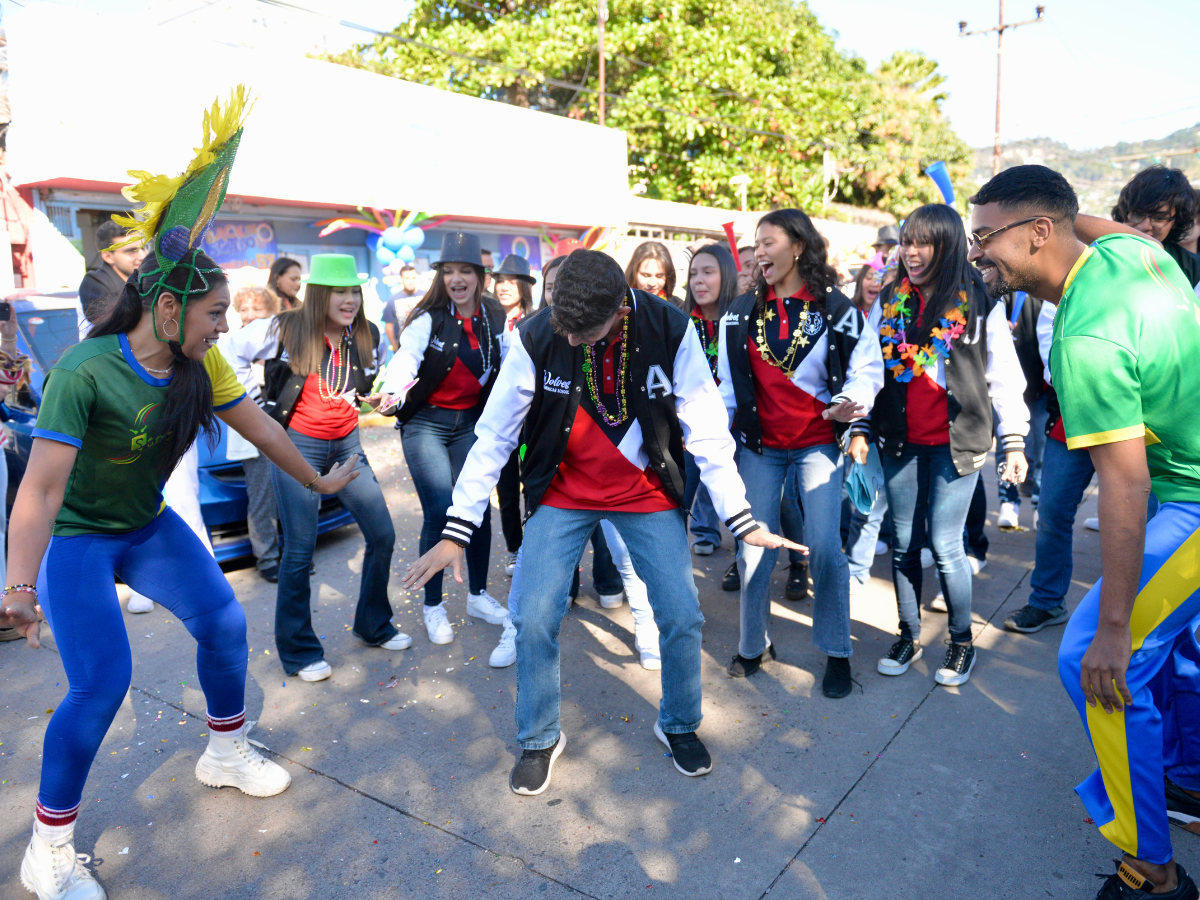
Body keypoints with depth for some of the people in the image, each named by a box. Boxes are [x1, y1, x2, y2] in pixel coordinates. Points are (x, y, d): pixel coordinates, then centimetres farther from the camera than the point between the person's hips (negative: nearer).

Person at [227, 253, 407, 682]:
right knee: (300, 549, -1)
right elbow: (231, 354, 1)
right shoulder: (284, 329, -10)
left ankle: (374, 626, 26)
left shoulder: (367, 336, 2)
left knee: (382, 535, 3)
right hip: (297, 444, -5)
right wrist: (259, 400, -3)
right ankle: (298, 651, 16)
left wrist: (378, 395, 4)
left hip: (347, 443, 5)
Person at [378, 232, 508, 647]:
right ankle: (433, 606, 10)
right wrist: (393, 393, -46)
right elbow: (406, 357, -28)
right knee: (440, 511, -9)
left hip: (471, 422, 4)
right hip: (426, 423, -4)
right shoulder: (428, 317, -12)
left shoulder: (495, 318, 1)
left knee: (479, 506, 3)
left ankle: (478, 594, 23)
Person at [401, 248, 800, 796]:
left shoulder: (670, 331, -19)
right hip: (563, 494, 0)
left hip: (646, 493, 0)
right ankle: (539, 739, 21)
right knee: (534, 620, -6)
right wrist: (456, 531, -14)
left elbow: (708, 432, -13)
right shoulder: (537, 338, -19)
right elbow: (493, 437, -12)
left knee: (682, 617, -1)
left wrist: (742, 521, -15)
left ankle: (679, 725, 28)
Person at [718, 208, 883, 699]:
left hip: (818, 444, -2)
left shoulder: (836, 309, -2)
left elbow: (865, 369, 0)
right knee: (755, 547, 4)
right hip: (759, 447, 3)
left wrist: (849, 408, -19)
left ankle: (837, 653, 12)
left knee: (824, 546, -7)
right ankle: (753, 644, 22)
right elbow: (728, 381, 10)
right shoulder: (742, 312, 6)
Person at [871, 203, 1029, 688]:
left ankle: (962, 641, 19)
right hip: (900, 441, 4)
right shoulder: (890, 301, 8)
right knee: (905, 544, 10)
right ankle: (909, 635, 26)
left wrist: (1014, 442, -5)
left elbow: (1005, 377, -1)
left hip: (955, 443, -4)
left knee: (944, 546, -2)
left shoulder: (979, 303, -3)